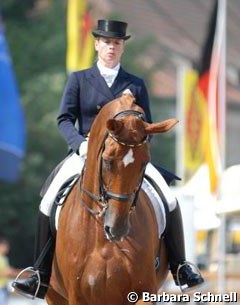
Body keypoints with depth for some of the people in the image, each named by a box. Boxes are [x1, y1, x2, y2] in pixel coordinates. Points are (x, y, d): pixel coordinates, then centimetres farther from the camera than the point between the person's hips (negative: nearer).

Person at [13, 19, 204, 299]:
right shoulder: (79, 80, 10)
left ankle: (180, 268, -2)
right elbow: (65, 119, 2)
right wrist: (80, 143, -17)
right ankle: (41, 277, -14)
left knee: (170, 203, -17)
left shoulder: (136, 85, 13)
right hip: (85, 153, -1)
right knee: (48, 205, -21)